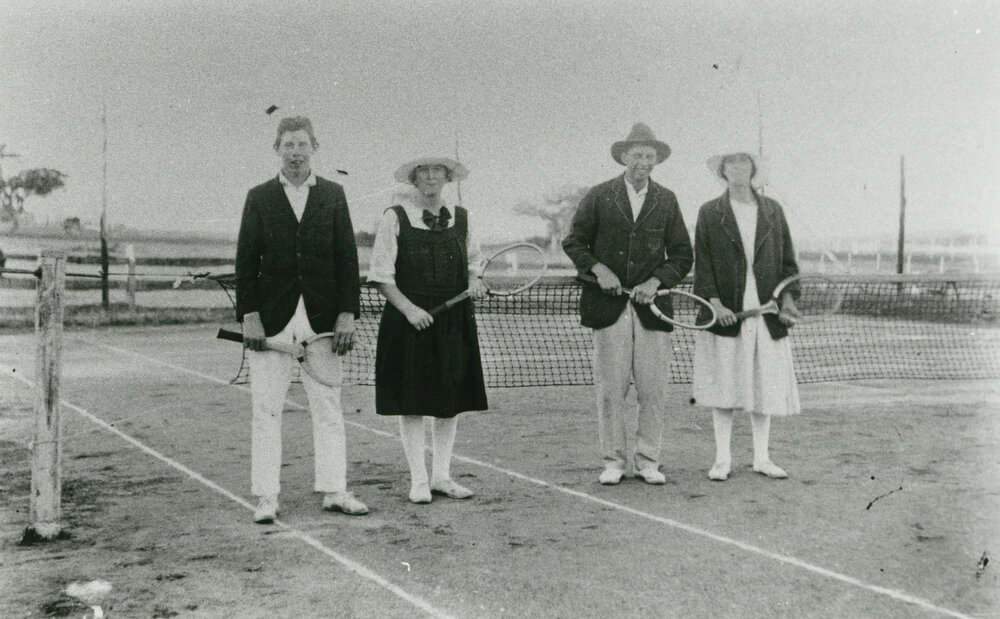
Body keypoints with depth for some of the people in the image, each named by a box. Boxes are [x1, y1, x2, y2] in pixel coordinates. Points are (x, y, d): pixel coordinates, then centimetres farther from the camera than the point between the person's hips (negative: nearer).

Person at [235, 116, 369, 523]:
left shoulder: (333, 195, 9)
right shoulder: (259, 197, 7)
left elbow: (347, 259, 6)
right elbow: (246, 261, 4)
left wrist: (347, 313, -2)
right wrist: (248, 315, -6)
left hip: (322, 318, 1)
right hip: (271, 319, -1)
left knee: (328, 407, 5)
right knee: (266, 410, 1)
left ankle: (333, 491, 14)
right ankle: (267, 498, 8)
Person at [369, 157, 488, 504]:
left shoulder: (460, 218, 8)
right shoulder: (395, 218, -4)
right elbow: (381, 276, -5)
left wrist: (474, 280, 0)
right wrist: (409, 308, -16)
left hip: (454, 321, 4)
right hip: (408, 320, -4)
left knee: (451, 401, 8)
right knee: (411, 403, 0)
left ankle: (442, 476, 19)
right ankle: (418, 481, 9)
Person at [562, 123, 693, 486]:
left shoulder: (666, 201, 11)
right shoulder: (599, 197, 6)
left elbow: (682, 254, 11)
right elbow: (573, 242, 8)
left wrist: (657, 281, -6)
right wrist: (597, 269, -8)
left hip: (652, 306, 2)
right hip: (608, 305, -1)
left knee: (653, 389, 1)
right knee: (610, 388, 1)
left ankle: (647, 460, 13)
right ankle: (613, 460, 11)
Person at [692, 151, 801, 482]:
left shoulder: (772, 211, 11)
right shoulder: (709, 213, 4)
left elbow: (788, 260, 12)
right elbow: (702, 264, 0)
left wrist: (788, 300, -1)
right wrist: (714, 303, -12)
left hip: (767, 315, 2)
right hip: (725, 316, -2)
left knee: (766, 388, 6)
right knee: (723, 389, 1)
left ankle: (761, 458, 17)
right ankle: (722, 459, 12)